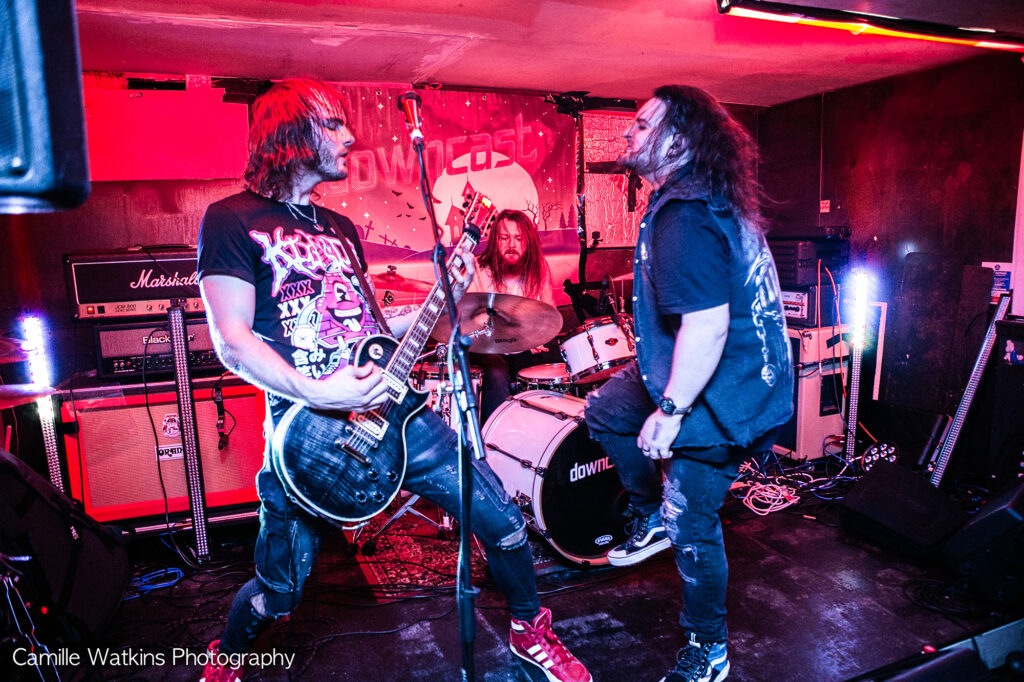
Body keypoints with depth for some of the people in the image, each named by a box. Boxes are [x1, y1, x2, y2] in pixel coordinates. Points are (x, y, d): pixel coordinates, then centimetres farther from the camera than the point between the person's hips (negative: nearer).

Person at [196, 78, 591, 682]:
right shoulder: (233, 220, -3)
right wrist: (316, 393, -23)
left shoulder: (340, 227, 18)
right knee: (279, 589, 6)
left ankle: (531, 631, 29)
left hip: (387, 406, 6)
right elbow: (232, 340, -11)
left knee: (500, 515, 3)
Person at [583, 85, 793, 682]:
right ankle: (652, 515, 31)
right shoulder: (711, 199, 8)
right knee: (606, 409, 20)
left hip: (719, 395, -10)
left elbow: (708, 325, -32)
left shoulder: (684, 219, -26)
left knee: (691, 526, 3)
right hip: (718, 374, 10)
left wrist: (670, 411, -24)